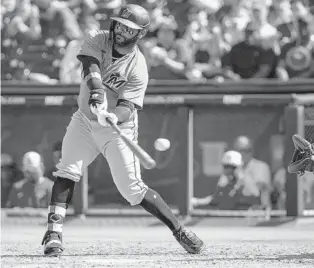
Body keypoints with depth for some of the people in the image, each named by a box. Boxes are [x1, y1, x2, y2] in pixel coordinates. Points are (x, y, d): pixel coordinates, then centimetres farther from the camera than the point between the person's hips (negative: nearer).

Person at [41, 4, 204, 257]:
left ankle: (179, 230, 6)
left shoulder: (138, 68, -20)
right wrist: (96, 87, -50)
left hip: (119, 128, -3)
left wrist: (114, 116, -50)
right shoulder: (97, 39, -10)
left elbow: (127, 108, -26)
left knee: (133, 189, -7)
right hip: (85, 120, 3)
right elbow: (91, 66, -29)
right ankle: (54, 232, -16)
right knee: (68, 170, -16)